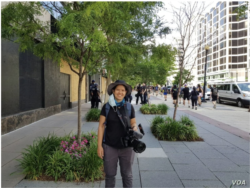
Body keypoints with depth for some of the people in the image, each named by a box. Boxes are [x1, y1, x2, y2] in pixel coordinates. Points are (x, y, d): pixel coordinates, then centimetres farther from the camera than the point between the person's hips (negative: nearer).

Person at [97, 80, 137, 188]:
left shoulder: (129, 107, -1)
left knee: (127, 175, 14)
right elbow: (101, 126, -1)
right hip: (109, 147, 0)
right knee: (110, 175, 13)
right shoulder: (106, 107, -3)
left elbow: (133, 124, 8)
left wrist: (134, 128, -16)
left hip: (126, 147, 1)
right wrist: (99, 145, -4)